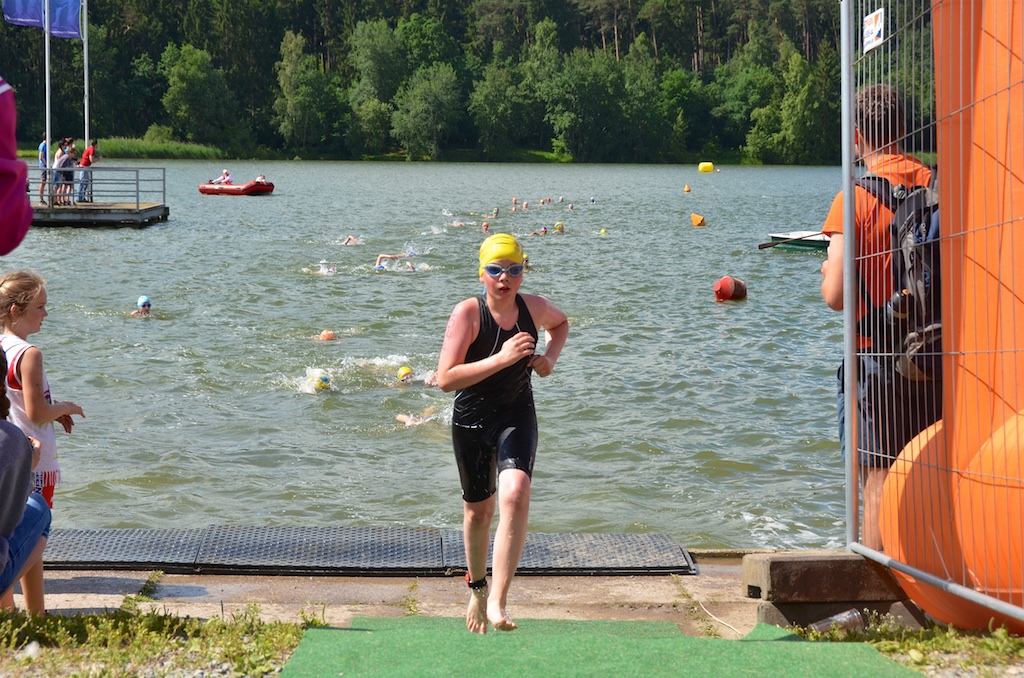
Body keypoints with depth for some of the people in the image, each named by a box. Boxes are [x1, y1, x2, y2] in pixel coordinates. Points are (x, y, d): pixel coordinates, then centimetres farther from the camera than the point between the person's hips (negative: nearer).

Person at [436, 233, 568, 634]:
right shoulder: (468, 312, -16)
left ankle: (497, 602, -25)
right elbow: (445, 379, -24)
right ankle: (477, 587, 43)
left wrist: (551, 356, 3)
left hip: (516, 416, 1)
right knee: (478, 510, 15)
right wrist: (501, 359, -30)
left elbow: (561, 322, 23)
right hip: (471, 420, -1)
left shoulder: (533, 308, -5)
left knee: (515, 494, -25)